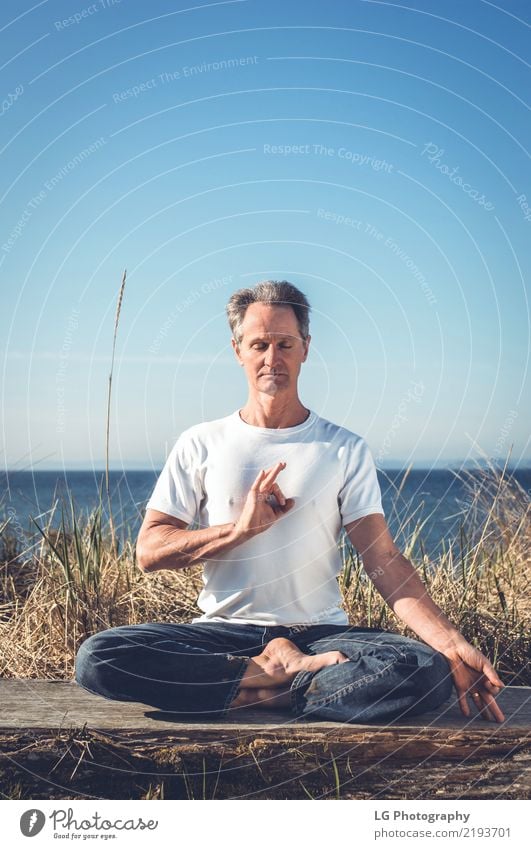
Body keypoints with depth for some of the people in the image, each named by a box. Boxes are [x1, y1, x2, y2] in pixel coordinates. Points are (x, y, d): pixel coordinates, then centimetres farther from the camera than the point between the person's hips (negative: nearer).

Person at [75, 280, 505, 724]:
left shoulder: (346, 449, 8)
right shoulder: (201, 444, 9)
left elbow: (383, 559, -2)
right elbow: (149, 551, 3)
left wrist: (452, 643, -17)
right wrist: (240, 528, -13)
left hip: (321, 633, 0)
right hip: (222, 632, 1)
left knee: (428, 671, -31)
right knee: (97, 657, -27)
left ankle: (255, 690, -17)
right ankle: (292, 673, -19)